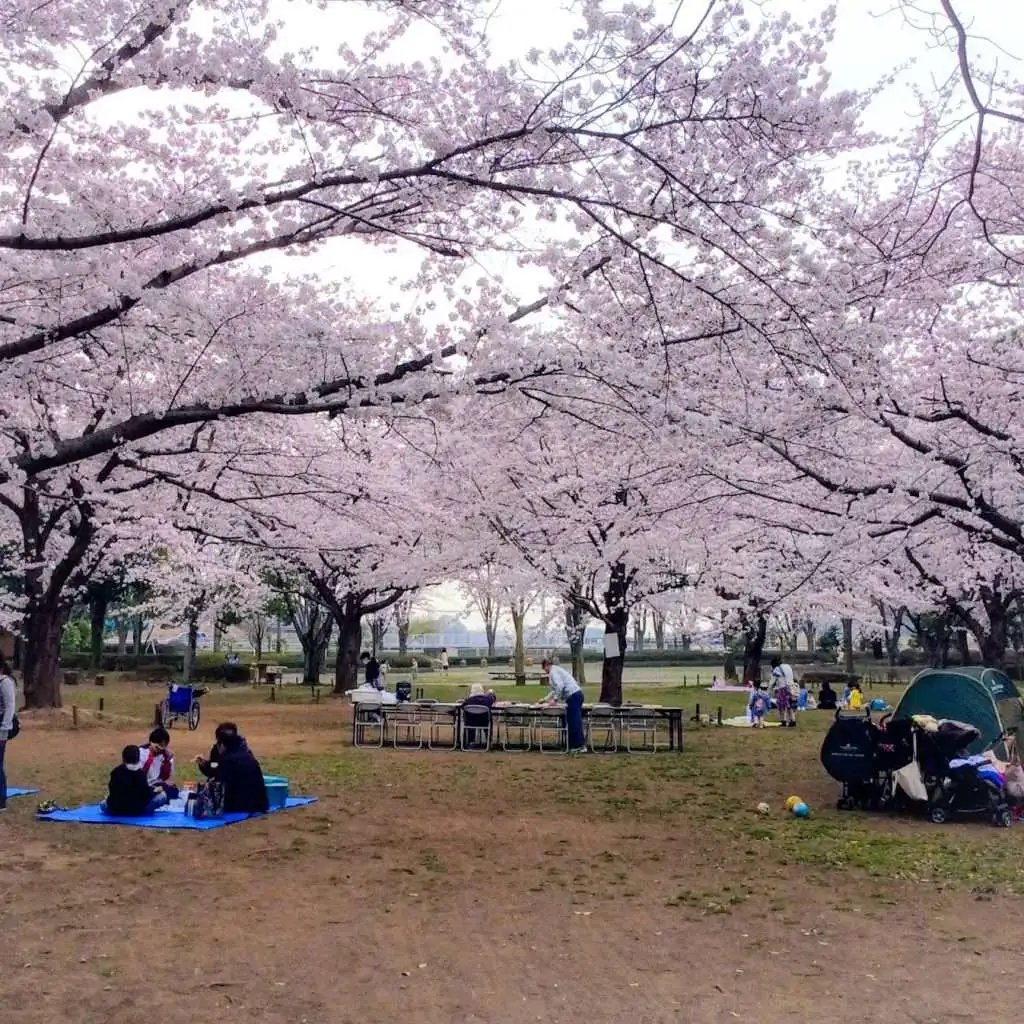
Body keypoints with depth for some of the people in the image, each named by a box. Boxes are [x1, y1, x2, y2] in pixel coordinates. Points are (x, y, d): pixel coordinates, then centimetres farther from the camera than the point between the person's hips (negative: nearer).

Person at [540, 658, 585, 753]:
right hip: (576, 694, 10)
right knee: (574, 722, 10)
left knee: (574, 722, -8)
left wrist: (555, 699, -11)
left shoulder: (553, 671, -5)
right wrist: (546, 699, 37)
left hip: (573, 696, -10)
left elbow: (560, 686, -19)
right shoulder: (557, 669, 26)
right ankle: (575, 745, 11)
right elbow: (556, 689, 35)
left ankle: (580, 746, -9)